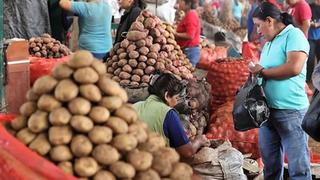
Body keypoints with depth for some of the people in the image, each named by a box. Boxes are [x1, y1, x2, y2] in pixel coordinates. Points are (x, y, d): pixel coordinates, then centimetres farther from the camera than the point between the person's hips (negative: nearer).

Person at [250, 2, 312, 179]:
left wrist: (262, 71, -10)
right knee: (270, 161, 15)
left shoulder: (293, 35, -9)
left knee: (298, 165, 0)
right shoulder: (269, 43, 15)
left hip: (290, 111, -8)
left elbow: (294, 68, -22)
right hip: (267, 109, 8)